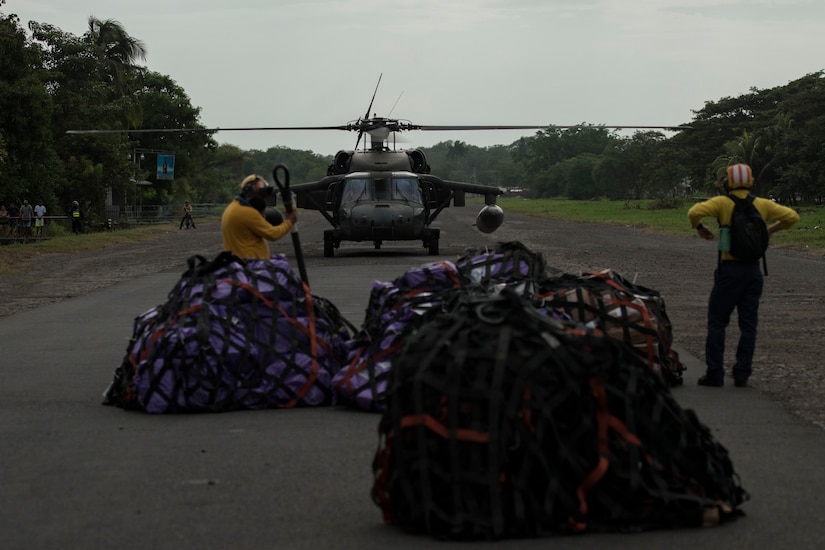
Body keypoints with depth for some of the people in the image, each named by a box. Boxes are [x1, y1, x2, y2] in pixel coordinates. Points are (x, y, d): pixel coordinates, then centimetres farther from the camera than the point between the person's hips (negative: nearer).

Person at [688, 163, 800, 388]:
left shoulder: (723, 203, -7)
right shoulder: (762, 205, 3)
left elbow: (695, 212, -21)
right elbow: (792, 216, 3)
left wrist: (699, 228, -1)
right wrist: (771, 230, 15)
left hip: (729, 269, -3)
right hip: (753, 270, 3)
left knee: (717, 322, 5)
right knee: (748, 325, 9)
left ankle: (715, 372, 2)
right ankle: (742, 374, 9)